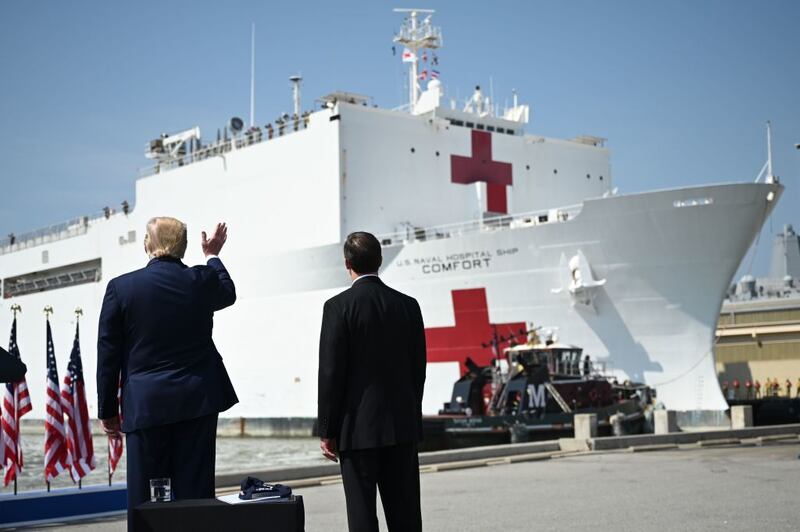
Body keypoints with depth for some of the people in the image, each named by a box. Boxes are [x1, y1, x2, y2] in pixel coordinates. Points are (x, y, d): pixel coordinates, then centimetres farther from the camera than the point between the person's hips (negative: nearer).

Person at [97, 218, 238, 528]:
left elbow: (108, 354, -1)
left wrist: (107, 410, 8)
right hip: (198, 400, 1)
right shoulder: (203, 280, -1)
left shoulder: (121, 287, -4)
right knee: (195, 492, 5)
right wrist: (213, 256, 41)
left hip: (145, 405, -1)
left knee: (145, 494, 4)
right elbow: (228, 293, 25)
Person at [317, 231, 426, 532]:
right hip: (402, 426, 4)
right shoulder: (408, 305, 5)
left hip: (358, 427, -4)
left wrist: (327, 431, -3)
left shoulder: (339, 306, -8)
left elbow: (331, 373, -10)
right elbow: (418, 369, 8)